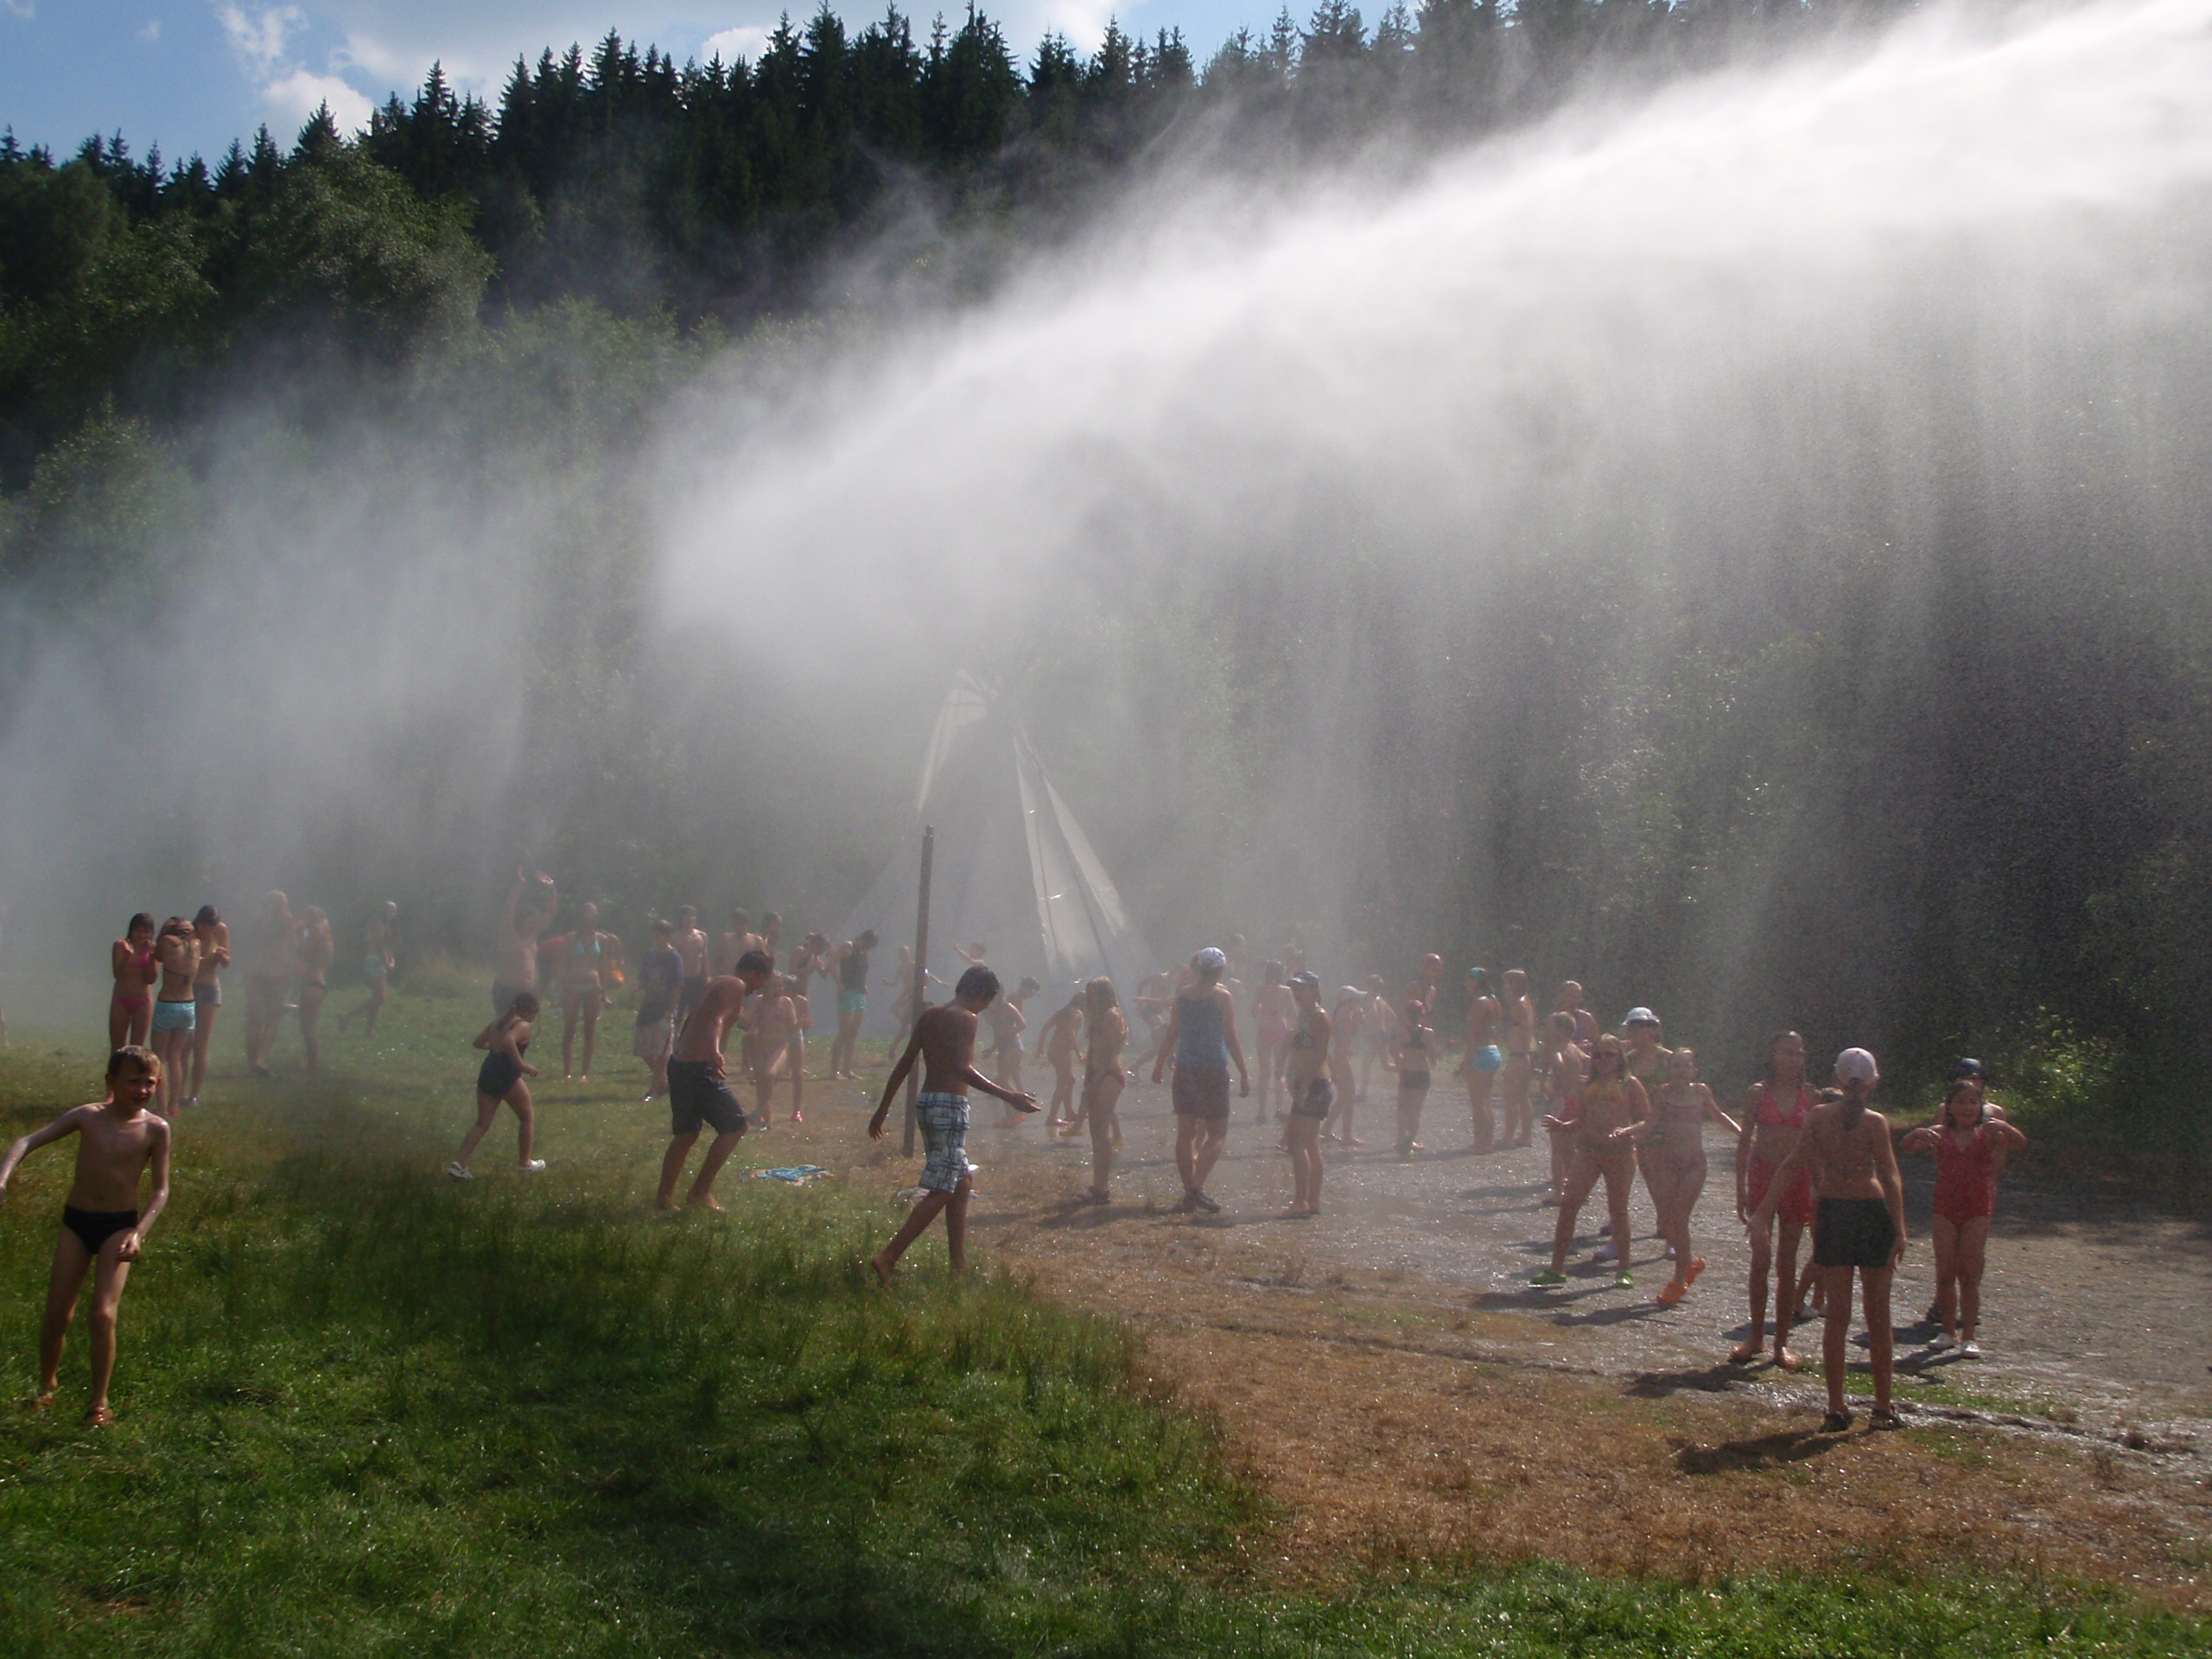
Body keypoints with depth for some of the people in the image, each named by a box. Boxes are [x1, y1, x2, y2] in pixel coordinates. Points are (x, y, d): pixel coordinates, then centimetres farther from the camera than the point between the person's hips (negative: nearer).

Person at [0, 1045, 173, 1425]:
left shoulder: (155, 1129, -8)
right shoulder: (87, 1117, -6)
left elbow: (161, 1189, -5)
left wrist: (139, 1233, -17)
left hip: (119, 1226, -2)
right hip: (76, 1222, 2)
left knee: (103, 1314, -13)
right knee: (57, 1314, 5)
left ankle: (100, 1402, 2)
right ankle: (46, 1387, 31)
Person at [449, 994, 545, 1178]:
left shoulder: (498, 1022, 14)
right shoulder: (523, 1026, -10)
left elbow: (479, 1042, 18)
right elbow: (508, 1041, -30)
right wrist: (522, 1065, -24)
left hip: (487, 1073, 7)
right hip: (507, 1076, -7)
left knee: (482, 1123, 11)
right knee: (527, 1118, 15)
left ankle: (460, 1164, -4)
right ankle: (524, 1163, 25)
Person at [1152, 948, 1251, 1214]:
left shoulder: (1182, 995, 6)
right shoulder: (1222, 997, -6)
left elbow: (1171, 1034, 10)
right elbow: (1231, 1038, -7)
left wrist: (1159, 1065, 20)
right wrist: (1244, 1075, -3)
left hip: (1184, 1070, 4)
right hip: (1213, 1071, -4)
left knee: (1186, 1132, 8)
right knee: (1217, 1133, 2)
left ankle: (1189, 1193, 9)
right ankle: (1197, 1186, -14)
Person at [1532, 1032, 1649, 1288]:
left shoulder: (1629, 1085, 1)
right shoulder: (1589, 1085, 13)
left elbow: (1647, 1120, -2)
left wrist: (1628, 1130, -20)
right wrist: (1563, 1125, -1)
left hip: (1620, 1152, -3)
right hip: (1588, 1151, 3)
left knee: (1618, 1209, 3)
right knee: (1568, 1204, -6)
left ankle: (1623, 1269, 18)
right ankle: (1557, 1268, -1)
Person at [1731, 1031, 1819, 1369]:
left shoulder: (1809, 1095, 5)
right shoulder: (1758, 1093, 0)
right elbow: (1744, 1141, 2)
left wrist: (1817, 1191, 5)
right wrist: (1741, 1189, -3)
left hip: (1796, 1178, 2)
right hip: (1762, 1176, -1)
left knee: (1787, 1264, 5)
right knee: (1761, 1259, -2)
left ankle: (1782, 1341, 12)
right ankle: (1756, 1337, 9)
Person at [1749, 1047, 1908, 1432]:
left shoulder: (1819, 1116, -2)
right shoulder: (1875, 1122, -8)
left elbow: (1790, 1165, -3)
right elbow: (1891, 1180, -13)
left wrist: (1765, 1210, 0)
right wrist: (1899, 1231, -12)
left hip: (1831, 1213, 2)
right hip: (1872, 1213, -2)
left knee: (1836, 1315, 8)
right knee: (1878, 1316, 8)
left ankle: (1836, 1408, 7)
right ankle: (1883, 1407, 13)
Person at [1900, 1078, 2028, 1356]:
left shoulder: (1987, 1134, 3)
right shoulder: (1940, 1133, 5)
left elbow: (2020, 1143, -10)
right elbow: (1905, 1147, -5)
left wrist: (2003, 1128, -30)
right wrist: (1917, 1135, -27)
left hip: (1977, 1210, -1)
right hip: (1945, 1209, 1)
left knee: (1969, 1274, -3)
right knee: (1945, 1273, 2)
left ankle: (1968, 1336, 0)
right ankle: (1948, 1331, 15)